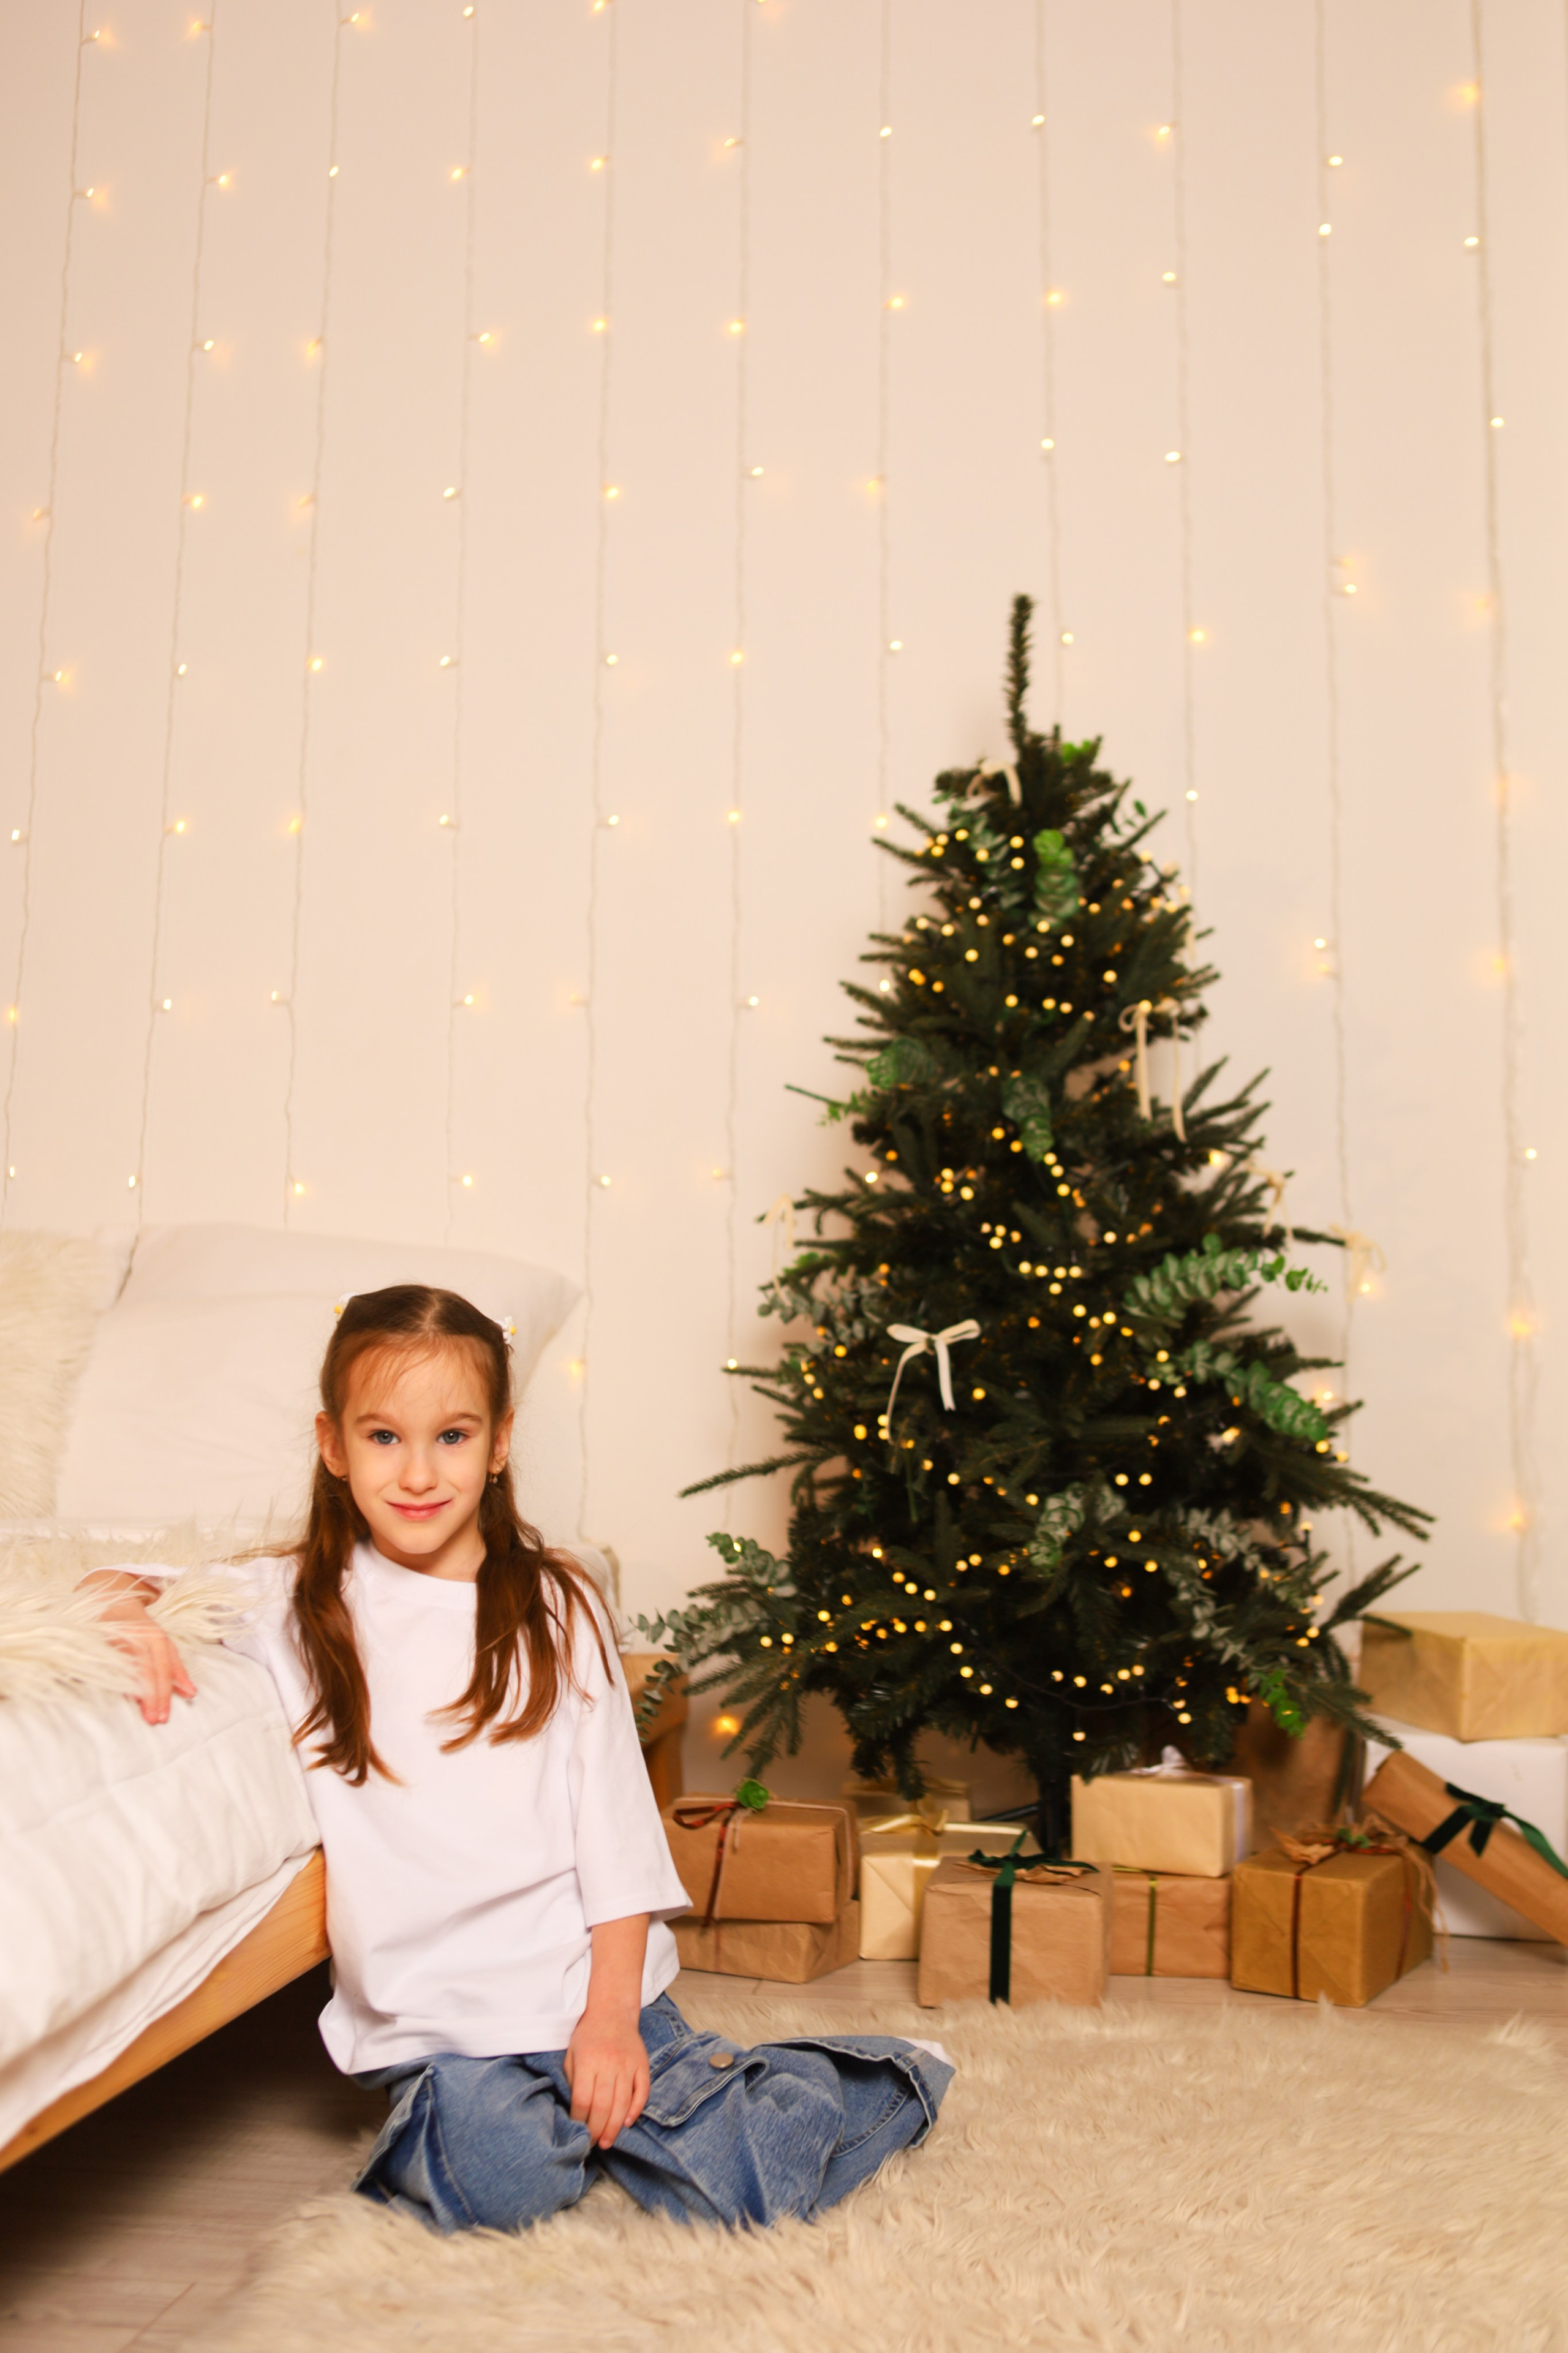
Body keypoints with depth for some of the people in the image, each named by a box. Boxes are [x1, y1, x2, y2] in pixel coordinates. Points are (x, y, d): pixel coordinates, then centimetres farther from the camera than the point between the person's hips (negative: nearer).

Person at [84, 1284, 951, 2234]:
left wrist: (612, 2013, -7)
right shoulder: (296, 1605, 2)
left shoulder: (557, 1608, 3)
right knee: (504, 2185, -27)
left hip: (587, 1973, 1)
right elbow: (123, 1582, 3)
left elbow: (613, 1818, 1)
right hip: (431, 2010, 0)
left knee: (745, 2187, -10)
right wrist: (129, 1613, -22)